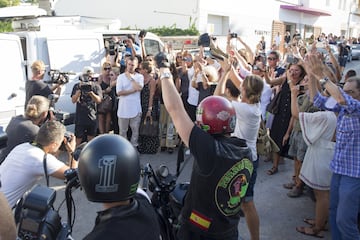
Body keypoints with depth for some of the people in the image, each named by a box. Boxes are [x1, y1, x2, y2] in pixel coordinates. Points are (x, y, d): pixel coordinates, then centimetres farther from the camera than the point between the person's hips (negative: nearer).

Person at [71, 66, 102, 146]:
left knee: (91, 138, 12)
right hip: (80, 118, -1)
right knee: (78, 139, 3)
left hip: (92, 117, 1)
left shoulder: (96, 86, 1)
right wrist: (79, 90, -22)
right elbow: (73, 100, -8)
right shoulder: (77, 86, 0)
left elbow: (98, 100, -10)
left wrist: (90, 92, -25)